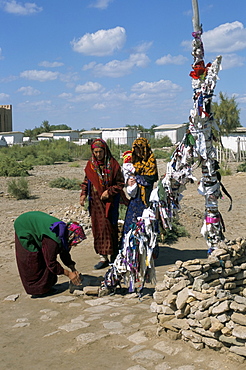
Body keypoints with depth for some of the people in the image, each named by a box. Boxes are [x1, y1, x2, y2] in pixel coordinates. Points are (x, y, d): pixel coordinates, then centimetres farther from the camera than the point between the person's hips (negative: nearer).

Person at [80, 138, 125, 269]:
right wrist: (83, 194, 2)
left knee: (109, 227, -2)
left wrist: (109, 191, -14)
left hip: (109, 201, -4)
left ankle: (113, 254, 11)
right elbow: (86, 181, 16)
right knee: (97, 228, 3)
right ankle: (103, 257, 10)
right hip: (95, 201, 4)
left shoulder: (113, 164, -6)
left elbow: (120, 183, -2)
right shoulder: (90, 165, 6)